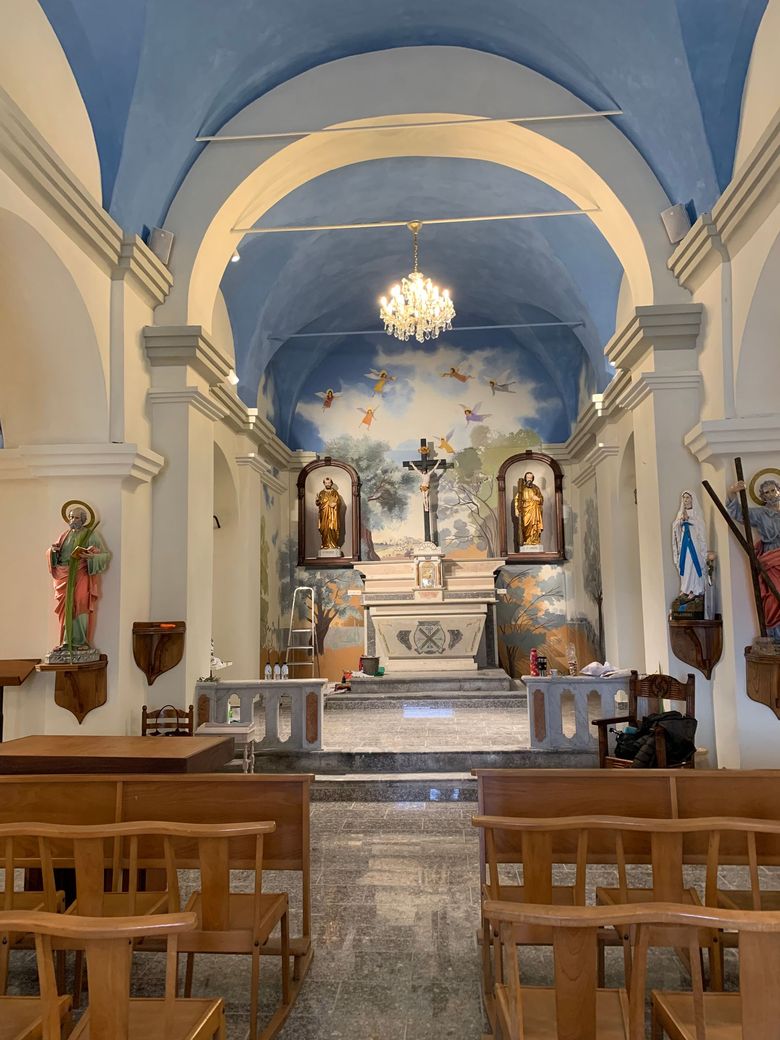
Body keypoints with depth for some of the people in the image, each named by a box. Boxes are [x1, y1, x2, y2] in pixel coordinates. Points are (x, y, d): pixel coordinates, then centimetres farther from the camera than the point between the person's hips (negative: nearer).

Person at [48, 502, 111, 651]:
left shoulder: (91, 534, 1)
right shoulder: (65, 535, 16)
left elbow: (106, 554, -5)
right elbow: (53, 555, 18)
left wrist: (91, 556, -24)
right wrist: (53, 550, -5)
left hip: (81, 576, -5)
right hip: (65, 576, 5)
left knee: (80, 606, -10)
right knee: (66, 608, 2)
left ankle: (82, 641, -6)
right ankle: (67, 641, 5)